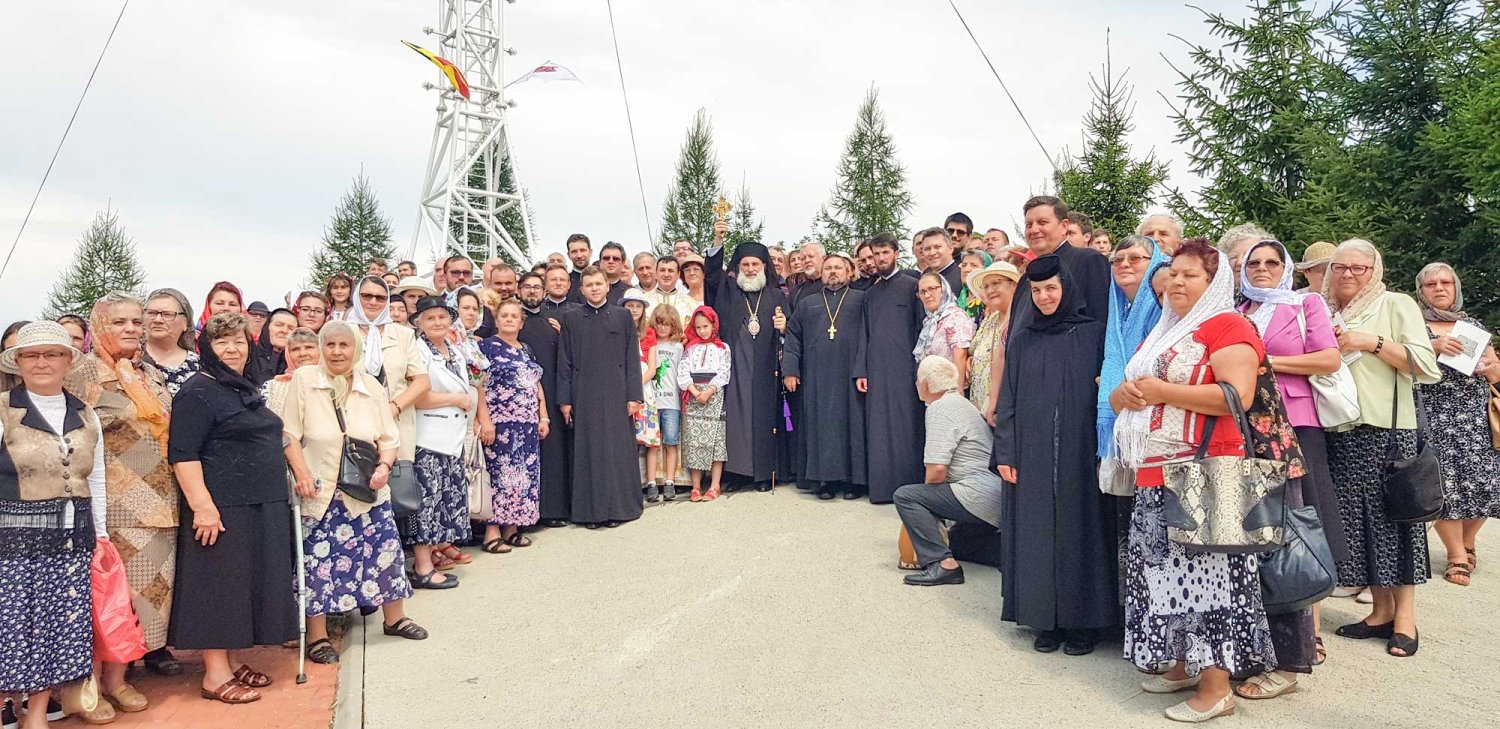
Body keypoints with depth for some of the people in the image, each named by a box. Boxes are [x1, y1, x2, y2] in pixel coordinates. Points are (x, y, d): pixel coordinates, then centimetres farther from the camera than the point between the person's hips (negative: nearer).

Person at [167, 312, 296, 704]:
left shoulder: (247, 390, 17)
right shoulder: (198, 391, -10)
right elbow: (182, 454, -17)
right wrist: (202, 505, -24)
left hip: (261, 507, 9)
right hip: (222, 508, -9)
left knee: (248, 585, 12)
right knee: (219, 586, -3)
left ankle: (229, 662, 22)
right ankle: (215, 675, 5)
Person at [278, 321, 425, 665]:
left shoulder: (372, 387, 4)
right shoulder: (304, 380, -5)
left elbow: (388, 436, 6)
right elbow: (290, 434, -6)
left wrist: (384, 465, -12)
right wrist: (302, 474, -15)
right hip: (321, 491, -3)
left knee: (385, 548, 7)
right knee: (319, 559, -2)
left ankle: (394, 618, 26)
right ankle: (317, 636, 13)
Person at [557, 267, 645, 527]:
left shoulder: (622, 316, 6)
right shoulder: (571, 318, 7)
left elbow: (632, 358, 3)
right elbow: (564, 361, 5)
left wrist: (633, 395, -3)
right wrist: (564, 399, -1)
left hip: (616, 394, 0)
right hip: (584, 395, 0)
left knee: (617, 450, 2)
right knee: (588, 451, 3)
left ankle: (617, 507, 12)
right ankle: (591, 510, 10)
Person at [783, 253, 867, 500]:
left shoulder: (861, 299, 10)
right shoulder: (807, 304, 19)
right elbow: (793, 338, 13)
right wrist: (790, 370, 1)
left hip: (849, 376, -2)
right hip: (816, 377, 2)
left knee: (851, 422, -2)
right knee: (821, 424, 1)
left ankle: (854, 478, 4)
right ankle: (826, 478, 5)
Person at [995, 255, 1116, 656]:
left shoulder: (1094, 334, 3)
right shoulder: (1020, 341, 10)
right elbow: (1008, 402, 8)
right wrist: (1005, 454, 0)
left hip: (1079, 454, -2)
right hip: (1031, 456, 2)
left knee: (1080, 530, 1)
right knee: (1037, 535, 3)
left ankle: (1083, 622, 12)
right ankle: (1046, 620, 13)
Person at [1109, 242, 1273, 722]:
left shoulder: (1227, 326, -4)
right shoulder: (1158, 336, 22)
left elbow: (1238, 395, -19)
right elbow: (1119, 398, 23)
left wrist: (1163, 391, -14)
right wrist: (1127, 393, -1)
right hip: (1153, 476, 8)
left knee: (1206, 573, -6)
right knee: (1168, 572, 12)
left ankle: (1215, 687, 1)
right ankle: (1183, 665, 24)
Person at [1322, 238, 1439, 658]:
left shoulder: (1397, 306, 2)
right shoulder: (1326, 314, 15)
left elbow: (1427, 367, -7)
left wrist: (1373, 343, -14)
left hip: (1388, 430, -4)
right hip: (1340, 433, 4)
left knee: (1394, 515, -2)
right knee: (1356, 521, 4)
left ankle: (1405, 616, 6)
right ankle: (1381, 610, 15)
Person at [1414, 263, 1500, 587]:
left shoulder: (1473, 325, 17)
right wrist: (1434, 346, -20)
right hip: (1434, 417, -3)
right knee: (1443, 482, -10)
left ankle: (1467, 545, 18)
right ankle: (1458, 556, -3)